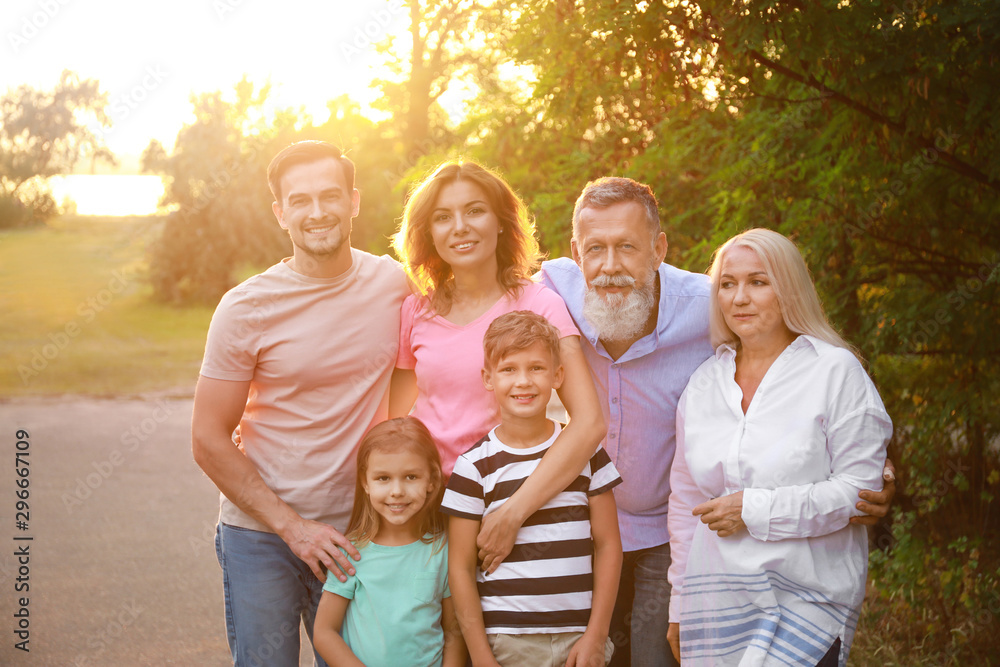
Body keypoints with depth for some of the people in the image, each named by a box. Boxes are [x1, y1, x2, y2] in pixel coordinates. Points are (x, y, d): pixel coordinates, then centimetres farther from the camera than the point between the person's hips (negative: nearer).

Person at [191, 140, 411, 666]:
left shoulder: (393, 283, -2)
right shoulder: (246, 308, -10)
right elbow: (209, 442, -7)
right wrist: (291, 526, -12)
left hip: (357, 530, 3)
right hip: (260, 532, -2)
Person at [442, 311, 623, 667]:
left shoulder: (585, 452, 4)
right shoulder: (475, 466, -3)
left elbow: (608, 545, 5)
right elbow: (461, 567, -1)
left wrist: (596, 637, 0)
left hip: (577, 638, 2)